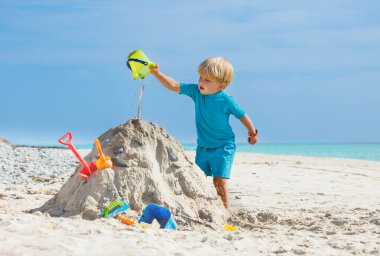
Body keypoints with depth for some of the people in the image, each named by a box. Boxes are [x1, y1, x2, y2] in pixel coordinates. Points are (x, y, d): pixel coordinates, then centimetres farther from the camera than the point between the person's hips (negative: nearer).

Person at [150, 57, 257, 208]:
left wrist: (253, 133, 8)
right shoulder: (196, 91, -6)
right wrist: (157, 73, -18)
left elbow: (242, 115, -4)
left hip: (223, 147, -5)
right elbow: (174, 86, -7)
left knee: (219, 180, -12)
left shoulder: (226, 101, -17)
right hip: (203, 147, 6)